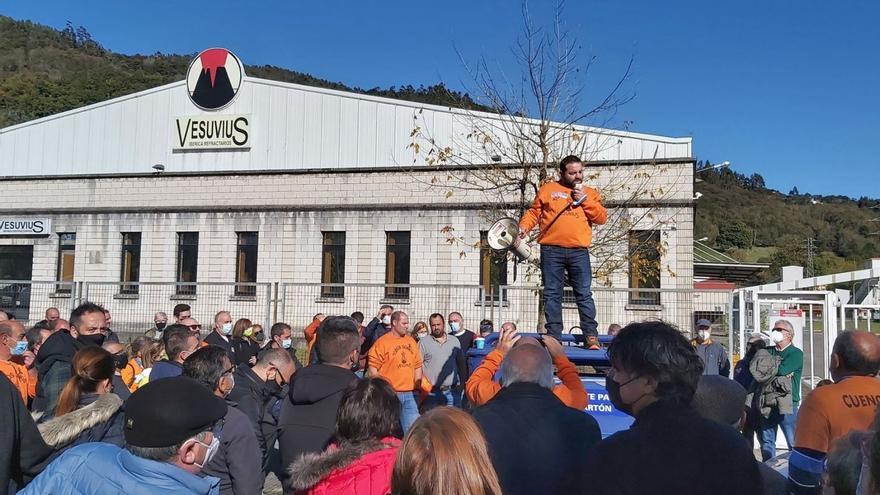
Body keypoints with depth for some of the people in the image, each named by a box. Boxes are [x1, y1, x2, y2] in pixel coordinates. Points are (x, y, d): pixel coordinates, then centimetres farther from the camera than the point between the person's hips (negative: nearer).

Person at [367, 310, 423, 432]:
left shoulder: (411, 341, 11)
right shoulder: (382, 342, -6)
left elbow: (417, 366, 17)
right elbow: (373, 368, -7)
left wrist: (418, 386, 9)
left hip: (410, 394, 5)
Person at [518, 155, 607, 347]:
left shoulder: (590, 193, 18)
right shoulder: (548, 189, 14)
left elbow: (601, 217, 7)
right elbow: (534, 212, 12)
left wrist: (584, 200, -2)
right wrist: (523, 227, -6)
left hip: (579, 252, 1)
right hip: (551, 250, 0)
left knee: (584, 294, -3)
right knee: (552, 294, 1)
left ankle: (591, 335, 3)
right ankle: (554, 336, 7)